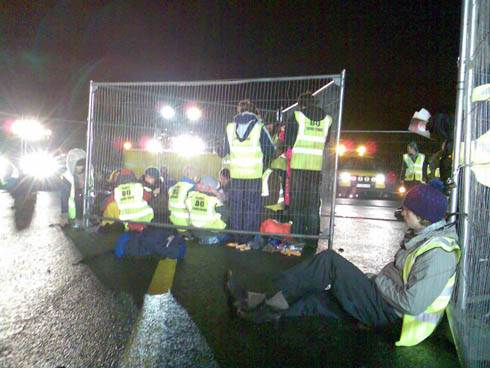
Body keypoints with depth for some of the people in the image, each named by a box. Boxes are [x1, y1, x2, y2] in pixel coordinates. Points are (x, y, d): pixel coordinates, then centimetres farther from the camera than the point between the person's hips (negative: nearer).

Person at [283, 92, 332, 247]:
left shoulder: (296, 116, -2)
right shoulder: (326, 119, 8)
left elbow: (287, 140, 2)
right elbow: (326, 142, 16)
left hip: (298, 166, -3)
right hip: (316, 166, 3)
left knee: (296, 201, 5)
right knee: (313, 203, 9)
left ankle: (297, 238, 7)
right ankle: (312, 239, 12)